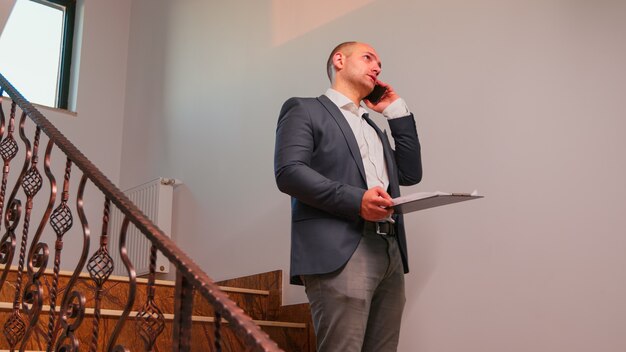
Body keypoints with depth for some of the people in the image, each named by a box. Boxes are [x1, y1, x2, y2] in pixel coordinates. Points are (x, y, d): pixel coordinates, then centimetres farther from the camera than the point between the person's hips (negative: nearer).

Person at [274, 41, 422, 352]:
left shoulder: (373, 127, 30)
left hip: (391, 252, 7)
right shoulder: (304, 109, 7)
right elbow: (288, 171, -8)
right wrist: (356, 200, -19)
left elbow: (410, 173, 21)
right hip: (340, 252, -7)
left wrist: (397, 112, 21)